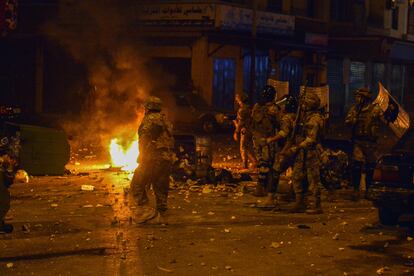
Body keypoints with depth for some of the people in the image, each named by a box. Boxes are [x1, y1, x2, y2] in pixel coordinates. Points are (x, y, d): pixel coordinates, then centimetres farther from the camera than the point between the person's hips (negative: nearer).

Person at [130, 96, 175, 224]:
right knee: (161, 189, 12)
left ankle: (147, 210, -11)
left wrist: (142, 157, -11)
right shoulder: (166, 121, 19)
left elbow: (145, 140, -14)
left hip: (153, 159, -8)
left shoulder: (150, 119, -7)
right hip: (167, 160, 8)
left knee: (137, 184, -2)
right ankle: (161, 215, 13)